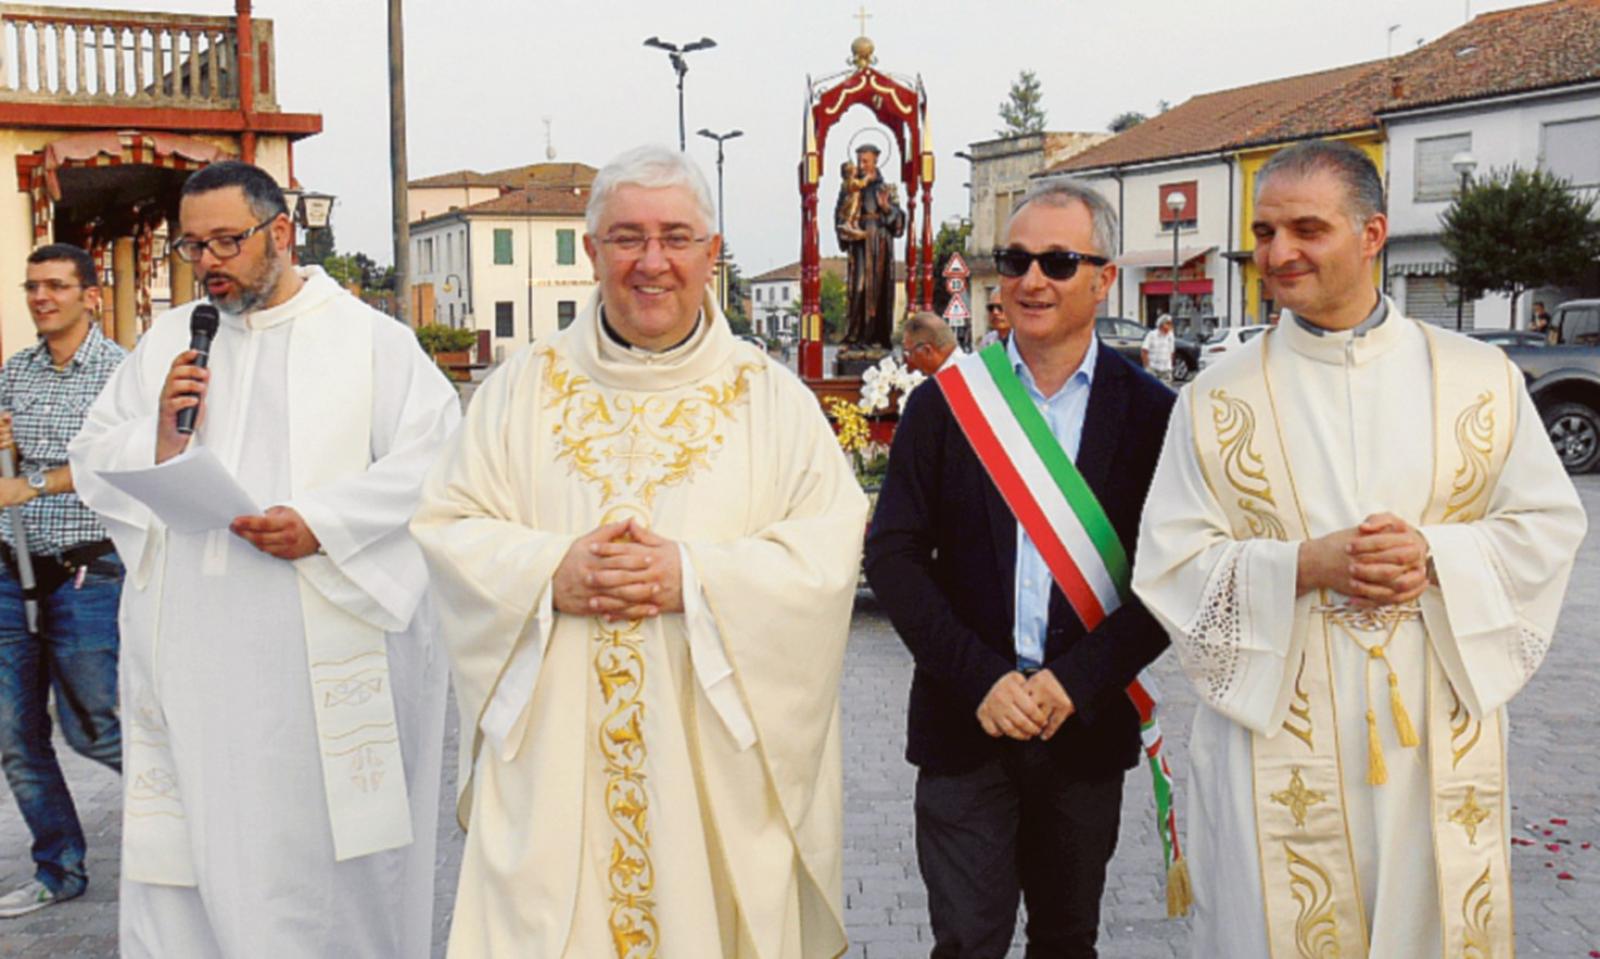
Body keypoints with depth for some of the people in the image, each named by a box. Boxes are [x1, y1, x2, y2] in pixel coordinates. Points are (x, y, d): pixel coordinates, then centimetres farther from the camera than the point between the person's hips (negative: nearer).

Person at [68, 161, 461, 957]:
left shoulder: (370, 339, 2)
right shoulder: (167, 340, 15)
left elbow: (435, 460, -8)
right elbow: (92, 463, 16)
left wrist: (323, 525, -18)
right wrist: (159, 436, -5)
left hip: (327, 646, -3)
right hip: (191, 651, 4)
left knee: (325, 832, 3)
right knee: (190, 838, 5)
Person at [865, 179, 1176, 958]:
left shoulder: (1151, 412, -2)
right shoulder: (945, 402, 0)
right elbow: (894, 555, -3)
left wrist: (1076, 681, -14)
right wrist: (981, 680, -12)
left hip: (1088, 725, 1)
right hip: (965, 722, 0)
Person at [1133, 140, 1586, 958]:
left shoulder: (1477, 379, 4)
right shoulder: (1217, 401, 0)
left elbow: (1547, 523, 4)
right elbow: (1170, 562, -4)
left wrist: (1434, 556, -14)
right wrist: (1305, 566, -19)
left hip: (1439, 734, 1)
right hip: (1277, 732, -1)